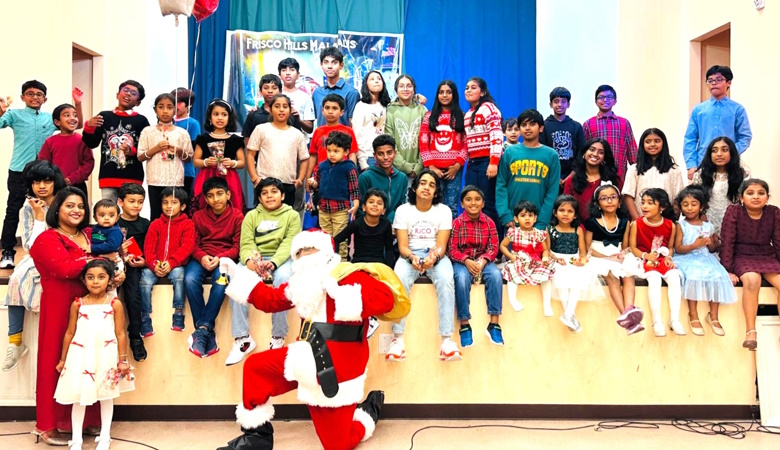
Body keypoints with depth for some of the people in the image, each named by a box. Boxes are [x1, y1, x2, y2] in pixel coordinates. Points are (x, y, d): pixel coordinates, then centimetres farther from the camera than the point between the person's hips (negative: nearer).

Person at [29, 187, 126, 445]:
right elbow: (65, 268, -19)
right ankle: (48, 426, 11)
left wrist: (118, 273, -7)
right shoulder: (48, 239, -3)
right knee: (57, 362, 0)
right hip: (60, 308, -5)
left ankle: (87, 420, 19)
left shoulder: (90, 235, 17)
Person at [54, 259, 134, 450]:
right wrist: (63, 359, 9)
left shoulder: (115, 304, -5)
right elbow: (70, 332, 6)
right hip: (81, 355, 1)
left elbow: (120, 333, -3)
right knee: (79, 395, 5)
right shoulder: (77, 304, 0)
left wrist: (123, 360, -4)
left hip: (106, 355, -1)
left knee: (106, 395, 11)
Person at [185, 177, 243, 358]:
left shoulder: (237, 216, 3)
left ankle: (203, 329, -29)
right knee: (190, 280, -31)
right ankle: (208, 330, -26)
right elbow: (193, 244, 8)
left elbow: (237, 246, -1)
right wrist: (201, 257, -15)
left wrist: (220, 258, -19)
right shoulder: (198, 216, 12)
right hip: (201, 258, 2)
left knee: (220, 282, -36)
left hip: (225, 258, -2)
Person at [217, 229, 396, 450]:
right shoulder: (304, 283, 11)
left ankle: (370, 410, 29)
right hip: (307, 359, 8)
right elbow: (270, 299, 17)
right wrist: (238, 274, 13)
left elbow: (386, 298, -27)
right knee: (256, 367, 4)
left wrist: (338, 292, -28)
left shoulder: (349, 275, -13)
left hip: (337, 369, -7)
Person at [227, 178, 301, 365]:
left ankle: (278, 337, -24)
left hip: (281, 258, -2)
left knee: (282, 278, -36)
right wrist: (249, 261, -24)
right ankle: (242, 338, -24)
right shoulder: (251, 216, 14)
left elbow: (288, 244, -7)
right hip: (254, 259, 2)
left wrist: (273, 263, -27)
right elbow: (246, 244, 1)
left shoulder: (292, 215, 7)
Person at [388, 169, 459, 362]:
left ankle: (446, 339, -34)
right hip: (410, 255, 0)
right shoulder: (403, 210, 1)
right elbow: (402, 246, -4)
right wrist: (412, 258, -27)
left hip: (436, 255, 0)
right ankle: (397, 338, -31)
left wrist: (433, 257, -31)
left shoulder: (444, 211, 1)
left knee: (446, 280, -35)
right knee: (399, 280, -35)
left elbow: (441, 245, -7)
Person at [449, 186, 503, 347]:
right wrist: (467, 261, -27)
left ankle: (494, 323, -25)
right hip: (461, 261, -2)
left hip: (483, 260, 2)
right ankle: (464, 325, -24)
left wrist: (483, 261, -22)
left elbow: (493, 247, -3)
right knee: (462, 278, -35)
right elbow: (452, 249, -10)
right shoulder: (457, 222, -6)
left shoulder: (489, 222, 1)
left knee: (496, 275, -30)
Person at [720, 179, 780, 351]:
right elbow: (727, 242, -8)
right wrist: (728, 270, -10)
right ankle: (750, 332, -30)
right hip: (743, 258, -3)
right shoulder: (734, 211, -8)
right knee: (752, 280, -35)